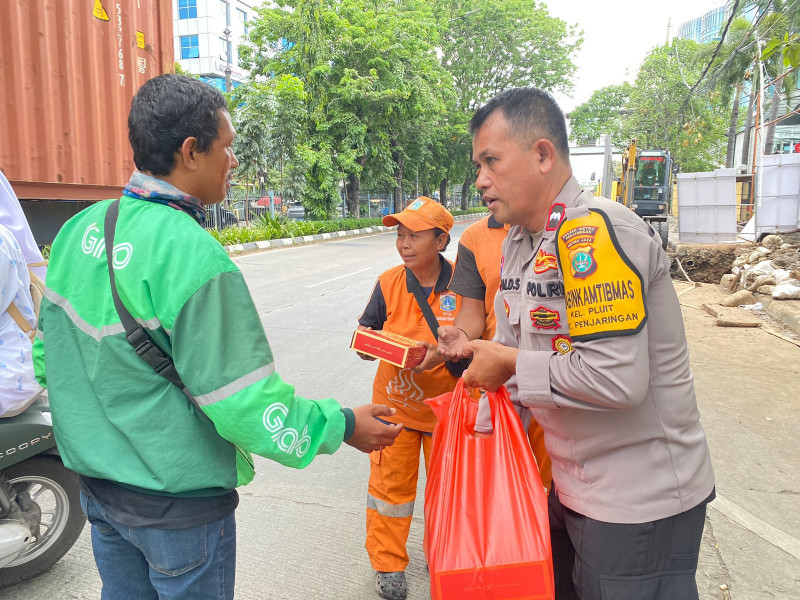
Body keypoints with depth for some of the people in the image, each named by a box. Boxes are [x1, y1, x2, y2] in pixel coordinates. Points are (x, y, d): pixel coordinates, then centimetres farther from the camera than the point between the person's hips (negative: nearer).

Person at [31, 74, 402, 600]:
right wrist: (344, 425, -13)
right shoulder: (192, 255, -27)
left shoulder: (79, 228, -2)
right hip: (177, 501, -7)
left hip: (96, 481, 7)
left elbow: (49, 356, 9)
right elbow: (243, 405, -26)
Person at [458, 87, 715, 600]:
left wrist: (513, 363, -19)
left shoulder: (594, 232, -25)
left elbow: (617, 379, -31)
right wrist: (485, 427, 9)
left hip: (640, 499, -9)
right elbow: (511, 345, 12)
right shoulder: (519, 243, 5)